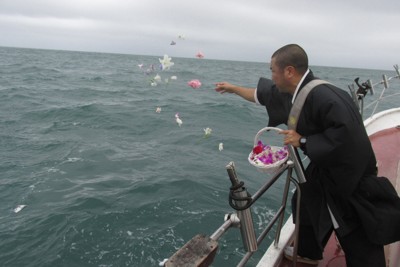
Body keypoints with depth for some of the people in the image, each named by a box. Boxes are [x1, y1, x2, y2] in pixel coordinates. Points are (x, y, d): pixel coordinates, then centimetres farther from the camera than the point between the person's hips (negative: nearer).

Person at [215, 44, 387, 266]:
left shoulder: (322, 95, -32)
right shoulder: (291, 91, -2)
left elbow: (347, 133, -37)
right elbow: (261, 95, 16)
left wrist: (304, 141, -28)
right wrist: (233, 88, 26)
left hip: (350, 173, -9)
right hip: (325, 168, 9)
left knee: (359, 239, 1)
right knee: (304, 204, 24)